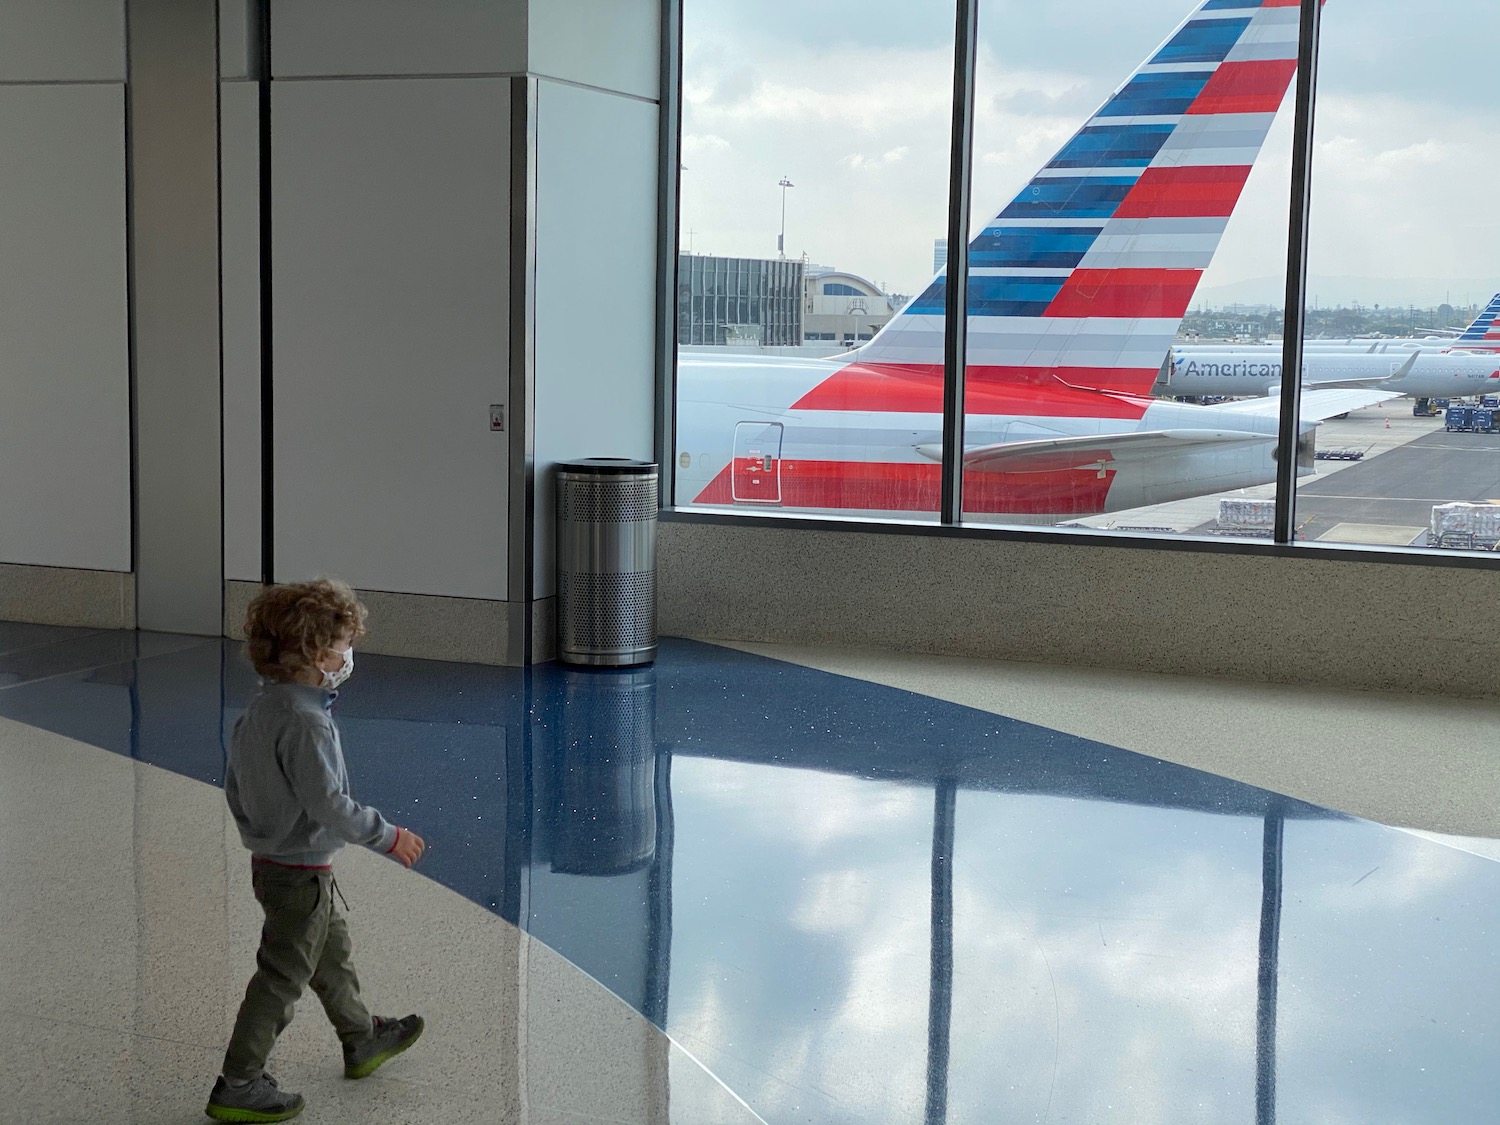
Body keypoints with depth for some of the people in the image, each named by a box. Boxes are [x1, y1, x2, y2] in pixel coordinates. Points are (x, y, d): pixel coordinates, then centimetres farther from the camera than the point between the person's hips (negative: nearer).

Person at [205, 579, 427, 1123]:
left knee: (332, 951, 25)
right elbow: (328, 804, -27)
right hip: (302, 870, -10)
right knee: (282, 977, 1)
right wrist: (387, 836, -16)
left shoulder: (257, 711, 2)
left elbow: (234, 785, 11)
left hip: (270, 858, 10)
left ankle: (363, 1039, 42)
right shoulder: (305, 722, -27)